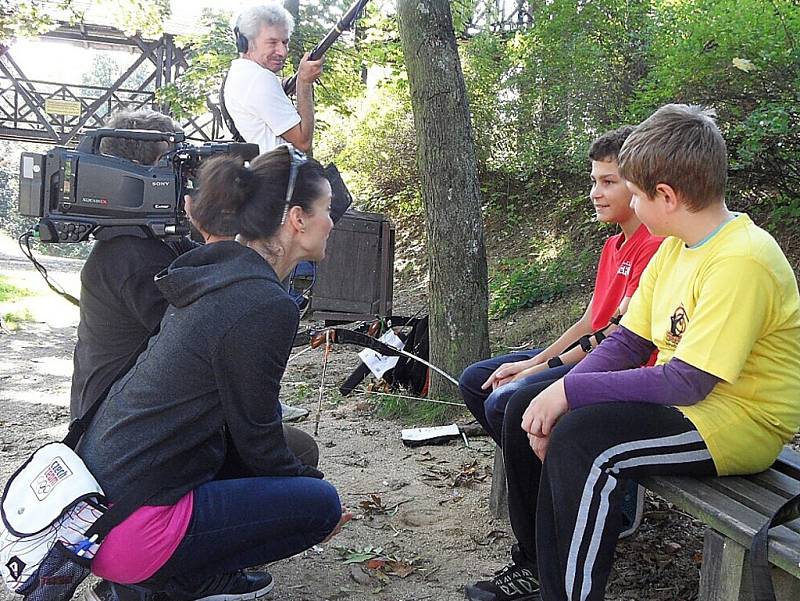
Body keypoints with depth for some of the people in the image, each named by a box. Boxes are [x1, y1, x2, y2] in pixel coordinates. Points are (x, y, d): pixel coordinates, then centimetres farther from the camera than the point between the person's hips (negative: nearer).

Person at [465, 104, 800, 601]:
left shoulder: (742, 260, -23)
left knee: (580, 440, -32)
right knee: (525, 408, 4)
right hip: (678, 396, 10)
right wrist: (556, 396, -8)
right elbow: (628, 343, 6)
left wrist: (569, 391, -21)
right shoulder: (675, 246, 7)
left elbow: (686, 382, -26)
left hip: (742, 423, -9)